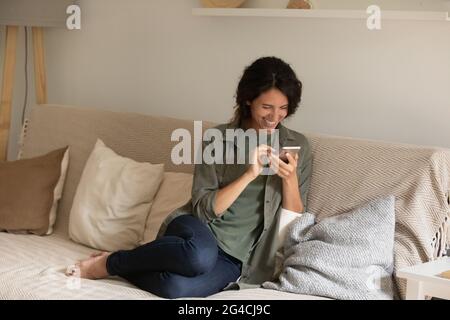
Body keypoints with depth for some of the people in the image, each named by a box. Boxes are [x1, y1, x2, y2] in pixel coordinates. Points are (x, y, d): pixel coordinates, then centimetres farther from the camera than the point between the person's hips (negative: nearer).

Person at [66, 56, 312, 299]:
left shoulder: (298, 146, 3)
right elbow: (203, 208, -8)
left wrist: (290, 179, -15)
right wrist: (249, 174, -19)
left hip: (235, 258, 1)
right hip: (201, 233, -1)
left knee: (175, 287, -34)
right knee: (200, 253, -41)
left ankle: (117, 266, -4)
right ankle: (109, 262, -15)